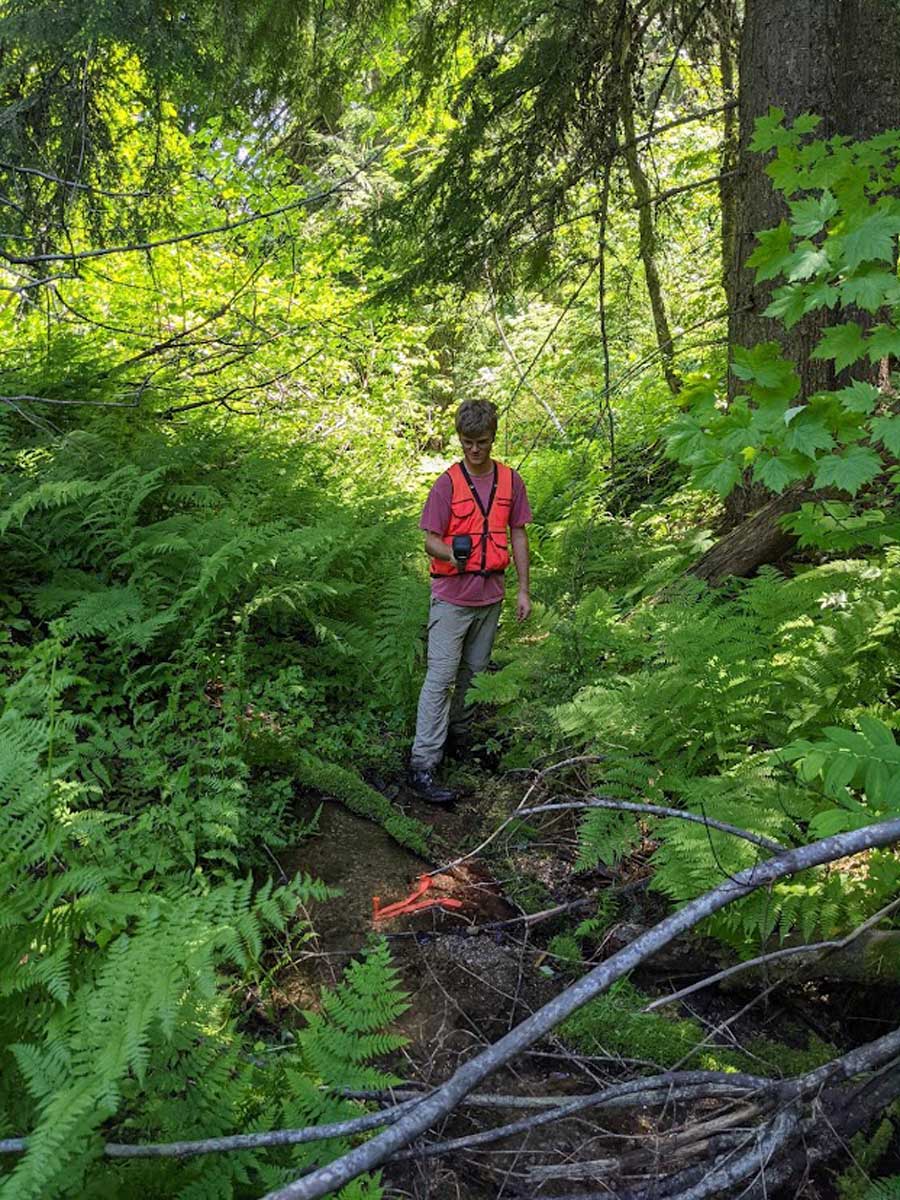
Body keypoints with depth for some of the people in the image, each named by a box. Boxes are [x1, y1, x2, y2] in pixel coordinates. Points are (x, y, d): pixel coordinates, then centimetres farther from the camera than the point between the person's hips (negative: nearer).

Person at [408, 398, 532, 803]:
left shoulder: (511, 480, 4)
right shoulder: (448, 483, -8)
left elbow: (518, 535, 10)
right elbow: (430, 539, -9)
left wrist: (523, 589, 8)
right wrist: (452, 553, -33)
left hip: (490, 593, 4)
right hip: (452, 593, -4)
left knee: (470, 671, 17)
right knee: (440, 676, -8)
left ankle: (457, 734, 36)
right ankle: (422, 767, -7)